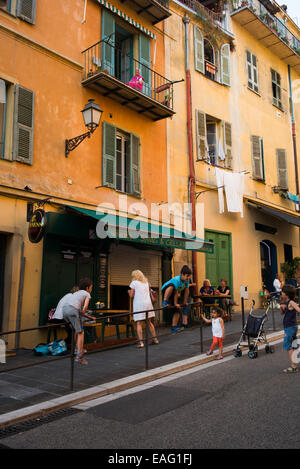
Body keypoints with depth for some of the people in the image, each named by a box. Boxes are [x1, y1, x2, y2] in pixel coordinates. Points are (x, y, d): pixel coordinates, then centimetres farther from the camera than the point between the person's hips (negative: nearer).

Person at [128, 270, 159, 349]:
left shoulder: (134, 283, 0)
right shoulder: (147, 282, 16)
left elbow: (131, 295, -1)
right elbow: (150, 291, 17)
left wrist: (129, 292, 19)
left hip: (138, 304, -5)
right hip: (148, 303, 5)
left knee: (139, 323, -4)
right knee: (149, 322, 15)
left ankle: (140, 342, -10)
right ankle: (155, 339, 17)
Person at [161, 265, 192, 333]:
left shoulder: (187, 280, -12)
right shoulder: (176, 280, -32)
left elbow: (186, 291, -5)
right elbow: (176, 293, -31)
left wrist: (185, 302, -2)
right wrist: (175, 304, -28)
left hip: (173, 294, 7)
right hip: (166, 290, -7)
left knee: (177, 309, -3)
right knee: (171, 286, -42)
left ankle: (174, 327, 3)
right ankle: (165, 302, -30)